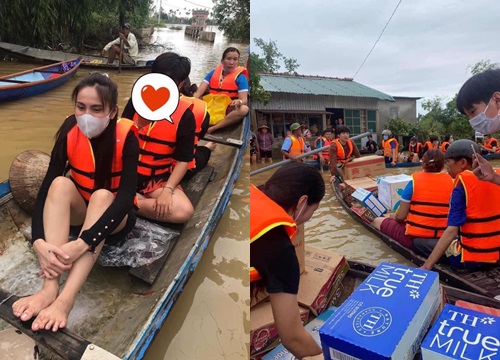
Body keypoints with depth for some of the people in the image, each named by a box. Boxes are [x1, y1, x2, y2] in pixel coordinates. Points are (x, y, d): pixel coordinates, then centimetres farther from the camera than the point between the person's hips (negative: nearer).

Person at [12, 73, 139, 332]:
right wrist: (39, 242, -38)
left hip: (114, 215, -2)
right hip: (80, 210, 3)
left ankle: (65, 300, -44)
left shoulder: (126, 137, -24)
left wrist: (81, 244, -44)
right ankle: (50, 287, -38)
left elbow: (126, 197, -34)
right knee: (60, 183, -28)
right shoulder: (69, 132, -15)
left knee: (101, 196, -35)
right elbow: (45, 188, -21)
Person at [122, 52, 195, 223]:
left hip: (158, 179, 0)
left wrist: (167, 190, -17)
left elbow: (183, 160, -6)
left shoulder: (185, 116, -7)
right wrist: (139, 122, -22)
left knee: (185, 211, -26)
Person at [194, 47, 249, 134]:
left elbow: (244, 99, -16)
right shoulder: (213, 73, 4)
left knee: (244, 109, -33)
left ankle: (212, 129, -32)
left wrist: (239, 102, -41)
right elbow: (199, 91, -5)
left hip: (228, 110, -3)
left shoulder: (240, 77, -6)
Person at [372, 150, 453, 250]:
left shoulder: (415, 180, -10)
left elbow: (400, 216, -8)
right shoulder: (450, 181, -1)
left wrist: (394, 216, 15)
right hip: (442, 239, 5)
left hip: (415, 238, -5)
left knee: (377, 221, 18)